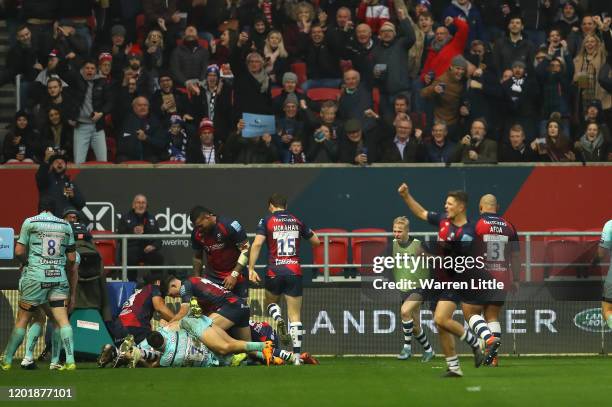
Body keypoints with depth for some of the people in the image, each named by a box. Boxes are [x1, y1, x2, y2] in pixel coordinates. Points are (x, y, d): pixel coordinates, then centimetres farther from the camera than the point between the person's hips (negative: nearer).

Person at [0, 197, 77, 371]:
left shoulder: (30, 223, 0)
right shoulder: (65, 225, 9)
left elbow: (19, 251, -3)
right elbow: (72, 259, 11)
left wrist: (25, 263, 19)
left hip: (35, 277, -2)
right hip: (59, 277, 2)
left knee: (22, 319, 5)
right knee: (63, 319, -2)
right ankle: (70, 360, -13)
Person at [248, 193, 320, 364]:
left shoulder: (266, 221, 1)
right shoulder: (297, 221, 9)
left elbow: (257, 244, -12)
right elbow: (316, 242, 19)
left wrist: (251, 269, -12)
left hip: (275, 271, -1)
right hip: (294, 271, 1)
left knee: (271, 302, 26)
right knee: (295, 316, 3)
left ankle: (278, 318, -9)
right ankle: (297, 356, -4)